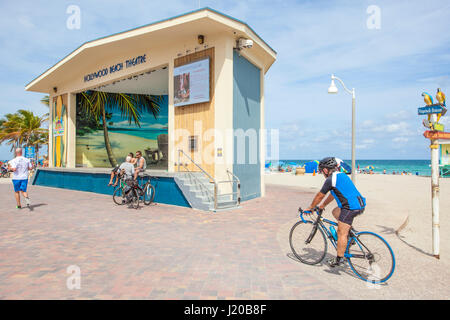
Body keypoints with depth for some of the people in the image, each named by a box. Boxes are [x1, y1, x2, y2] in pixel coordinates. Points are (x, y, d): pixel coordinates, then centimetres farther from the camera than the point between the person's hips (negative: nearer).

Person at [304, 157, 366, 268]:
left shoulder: (330, 180, -8)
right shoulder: (342, 175, 19)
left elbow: (319, 196, 0)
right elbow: (333, 194, 28)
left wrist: (310, 208, 13)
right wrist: (323, 206, 34)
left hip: (351, 207, -9)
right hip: (360, 205, 9)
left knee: (341, 233, -2)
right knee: (335, 212, 26)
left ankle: (339, 259, 5)